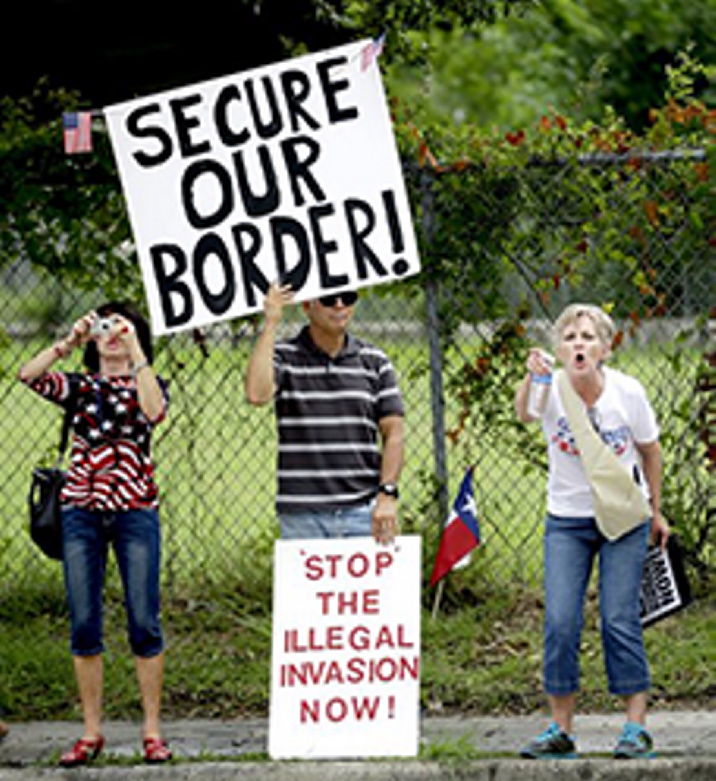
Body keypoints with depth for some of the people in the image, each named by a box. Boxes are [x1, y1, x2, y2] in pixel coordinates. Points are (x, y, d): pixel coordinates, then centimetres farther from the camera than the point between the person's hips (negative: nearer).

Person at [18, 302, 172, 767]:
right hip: (82, 512, 2)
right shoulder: (79, 387, 11)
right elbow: (30, 376, -7)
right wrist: (71, 342, -14)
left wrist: (134, 351, -17)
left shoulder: (147, 384, 7)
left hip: (135, 511, -2)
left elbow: (154, 411, -17)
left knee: (144, 621, -4)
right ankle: (92, 732, 8)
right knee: (84, 624, 1)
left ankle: (153, 731, 2)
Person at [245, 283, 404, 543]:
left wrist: (387, 495, -7)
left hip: (361, 513, 2)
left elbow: (393, 433, 7)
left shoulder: (375, 362, 9)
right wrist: (271, 324, -13)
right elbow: (257, 394, -18)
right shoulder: (284, 357, 3)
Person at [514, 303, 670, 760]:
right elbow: (524, 413, -38)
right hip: (567, 520, 1)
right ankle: (561, 730, 2)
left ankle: (637, 727, 1)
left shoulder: (626, 393, -13)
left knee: (619, 620, -8)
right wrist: (532, 378, -59)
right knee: (560, 622, -7)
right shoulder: (552, 390, -14)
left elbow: (650, 451, 3)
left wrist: (656, 512, 11)